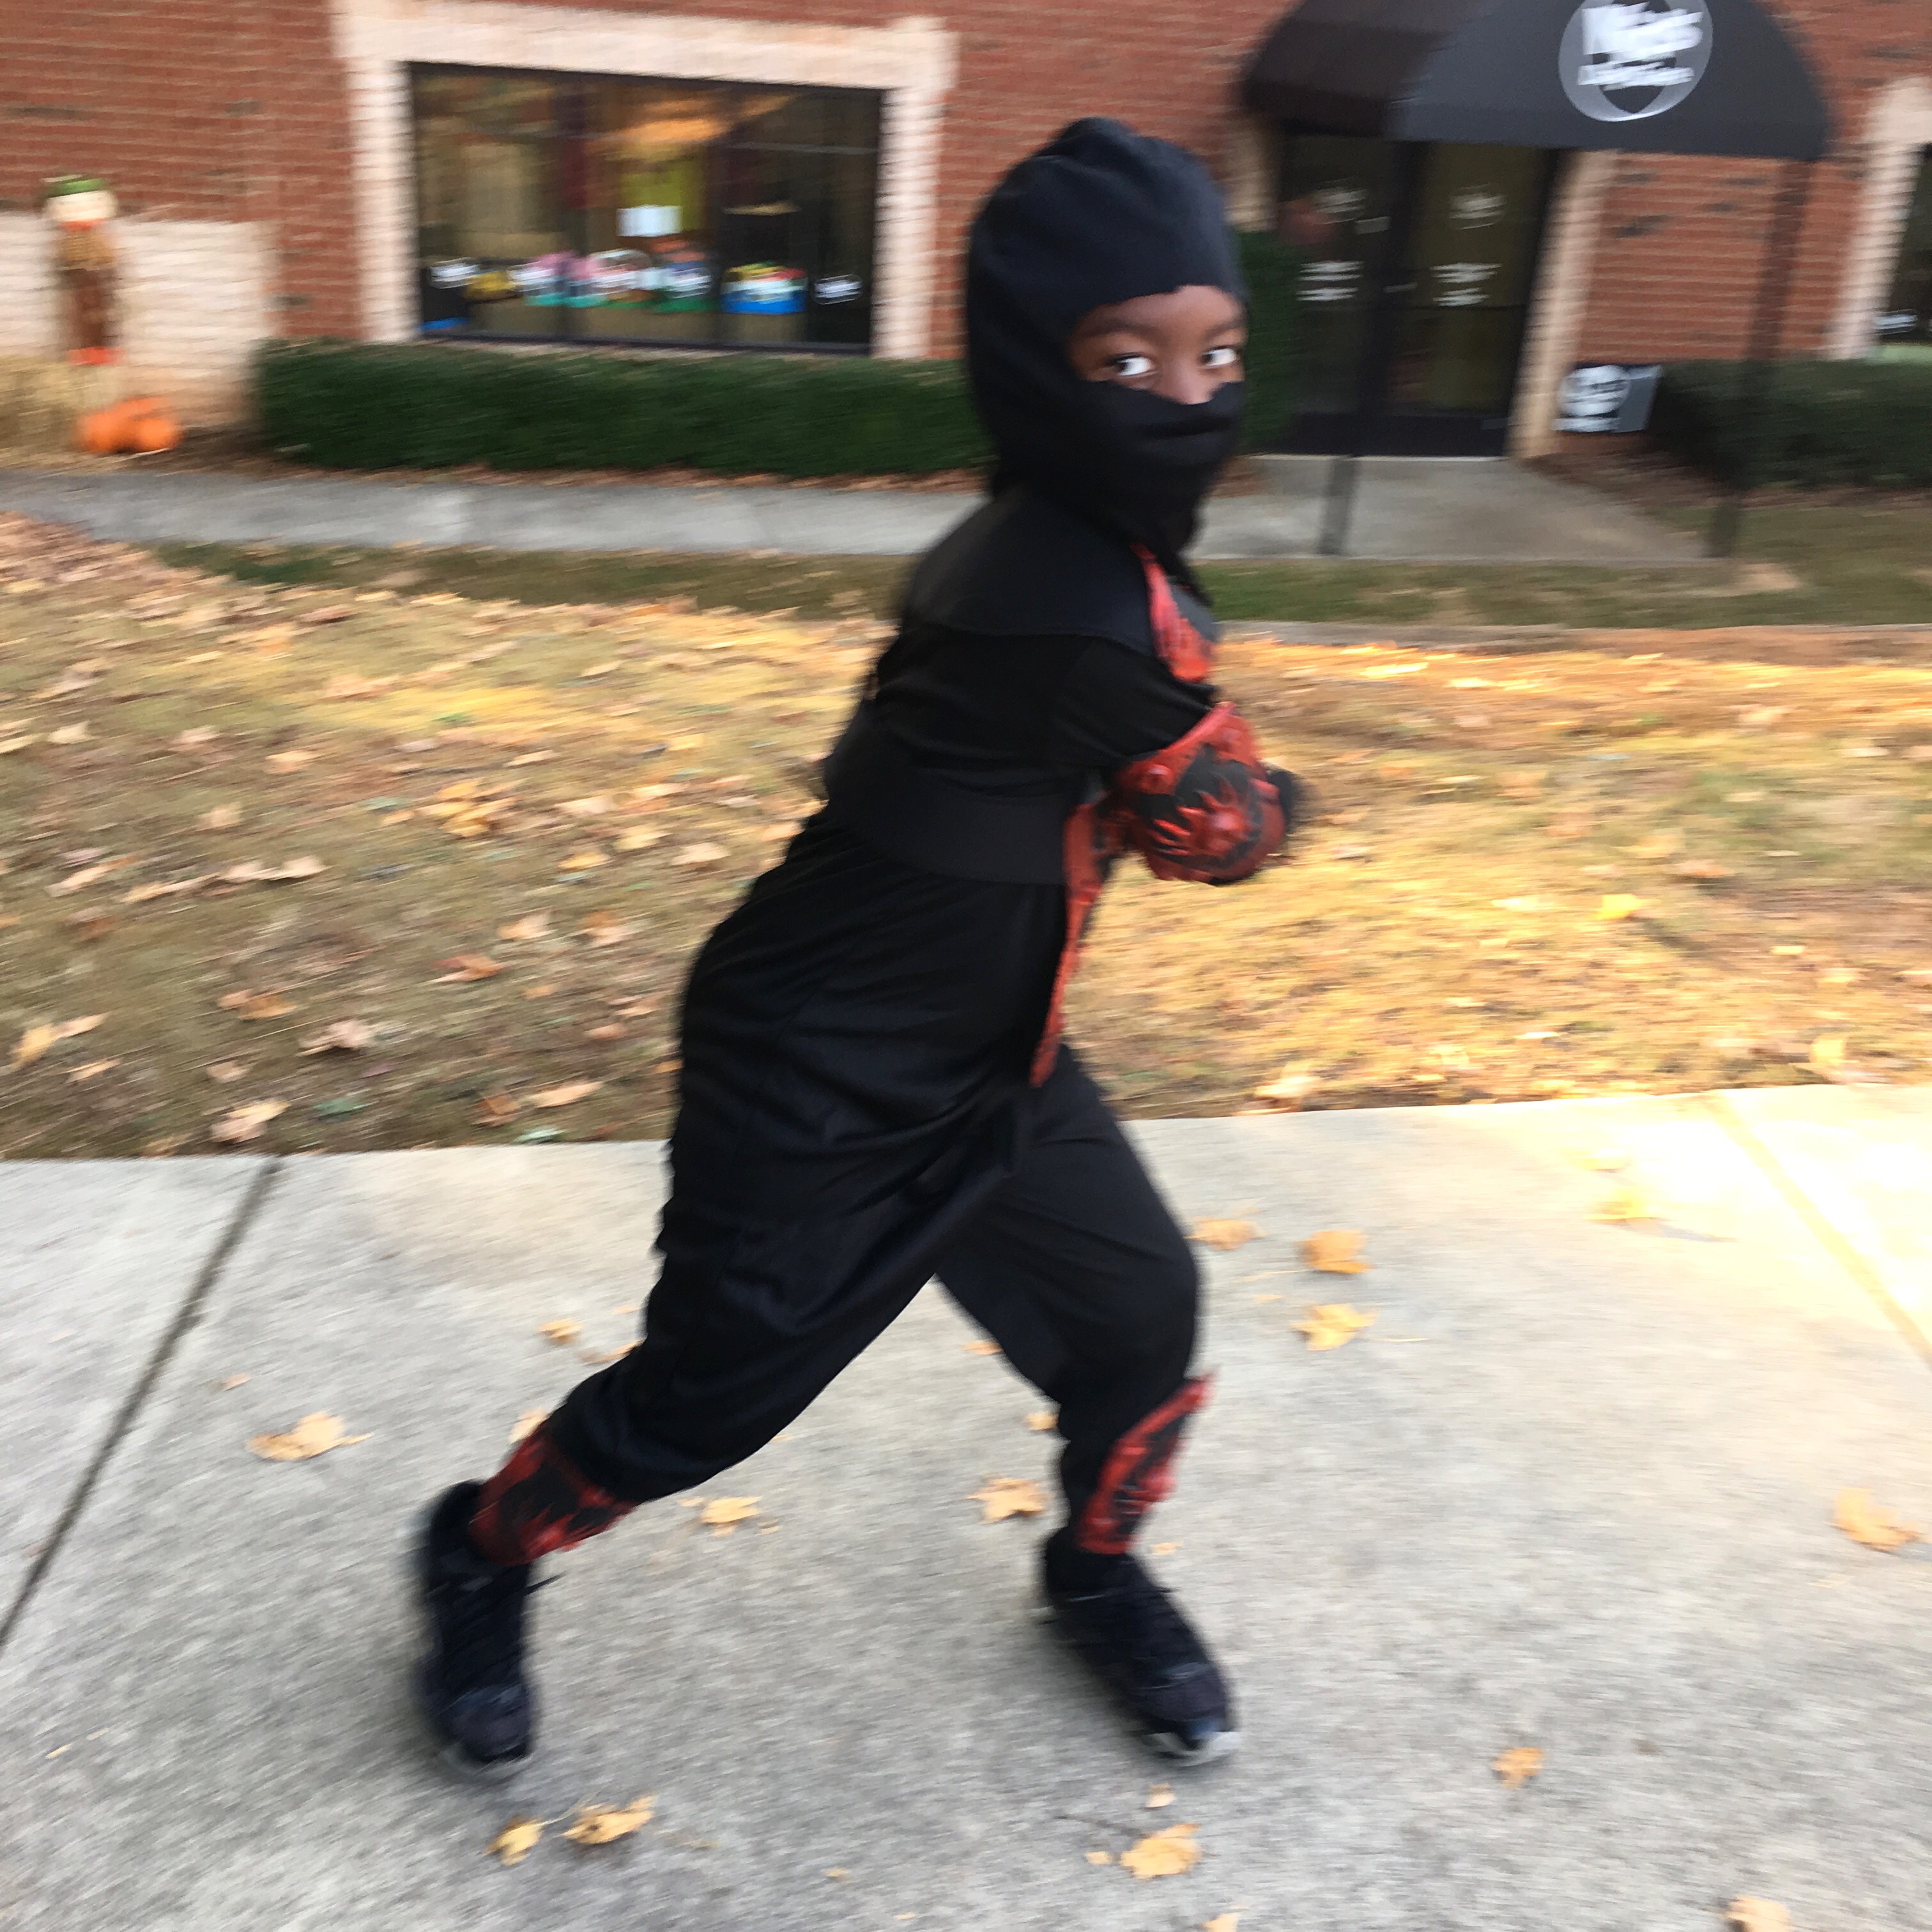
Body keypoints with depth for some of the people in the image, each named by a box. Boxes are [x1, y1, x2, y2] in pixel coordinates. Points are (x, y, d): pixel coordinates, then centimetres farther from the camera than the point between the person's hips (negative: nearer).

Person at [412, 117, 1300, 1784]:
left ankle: (1099, 1576, 41)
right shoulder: (1098, 614, -31)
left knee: (1141, 1313, 13)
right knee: (708, 1396, 8)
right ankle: (482, 1560, 38)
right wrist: (1275, 796, 6)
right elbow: (1227, 834, -15)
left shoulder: (1044, 544, -2)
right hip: (818, 1088, -9)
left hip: (987, 1056, 9)